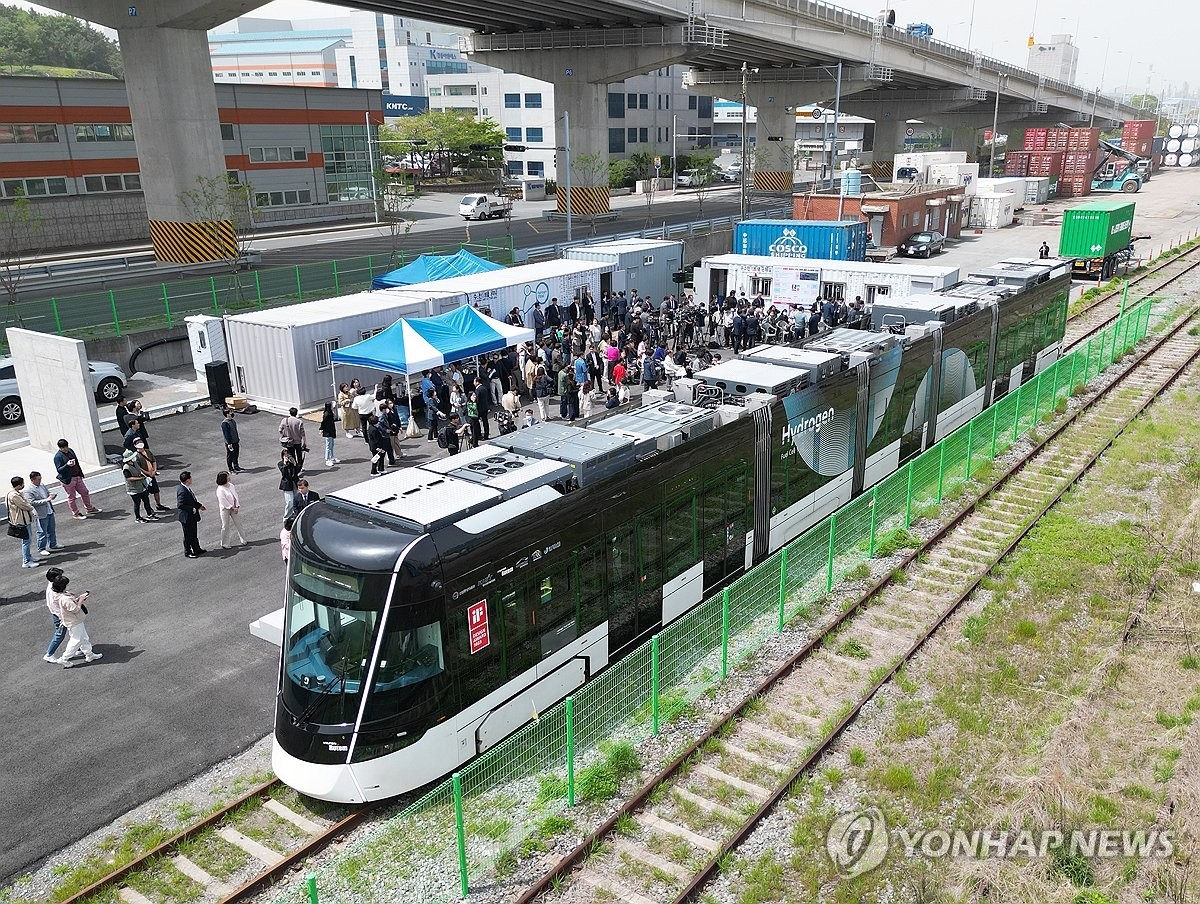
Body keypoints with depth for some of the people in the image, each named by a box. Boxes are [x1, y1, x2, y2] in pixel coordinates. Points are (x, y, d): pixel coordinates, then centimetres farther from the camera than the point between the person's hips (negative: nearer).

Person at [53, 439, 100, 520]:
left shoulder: (70, 450, 8)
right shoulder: (58, 457, -15)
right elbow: (59, 470, -18)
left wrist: (80, 473, 19)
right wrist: (67, 465, -34)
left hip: (77, 477, 7)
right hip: (68, 479, -7)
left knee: (85, 492, 13)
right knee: (71, 497, 4)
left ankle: (89, 509, 29)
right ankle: (75, 513, 16)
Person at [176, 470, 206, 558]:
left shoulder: (187, 488, 1)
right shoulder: (182, 491, -28)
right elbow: (180, 505, -29)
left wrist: (199, 505, 10)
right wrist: (192, 509, -26)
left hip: (192, 516, 9)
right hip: (187, 517, -9)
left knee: (193, 534, 21)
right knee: (188, 535, 9)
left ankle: (197, 550, 35)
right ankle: (187, 552, 24)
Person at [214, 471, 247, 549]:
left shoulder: (231, 486, 3)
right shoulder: (220, 489, -17)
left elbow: (236, 496, 3)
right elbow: (223, 501, -18)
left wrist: (237, 506, -7)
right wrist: (232, 508, -15)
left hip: (233, 508, 6)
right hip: (225, 509, -6)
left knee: (236, 524, 10)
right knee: (226, 526, 3)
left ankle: (242, 540, 19)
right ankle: (225, 544, 13)